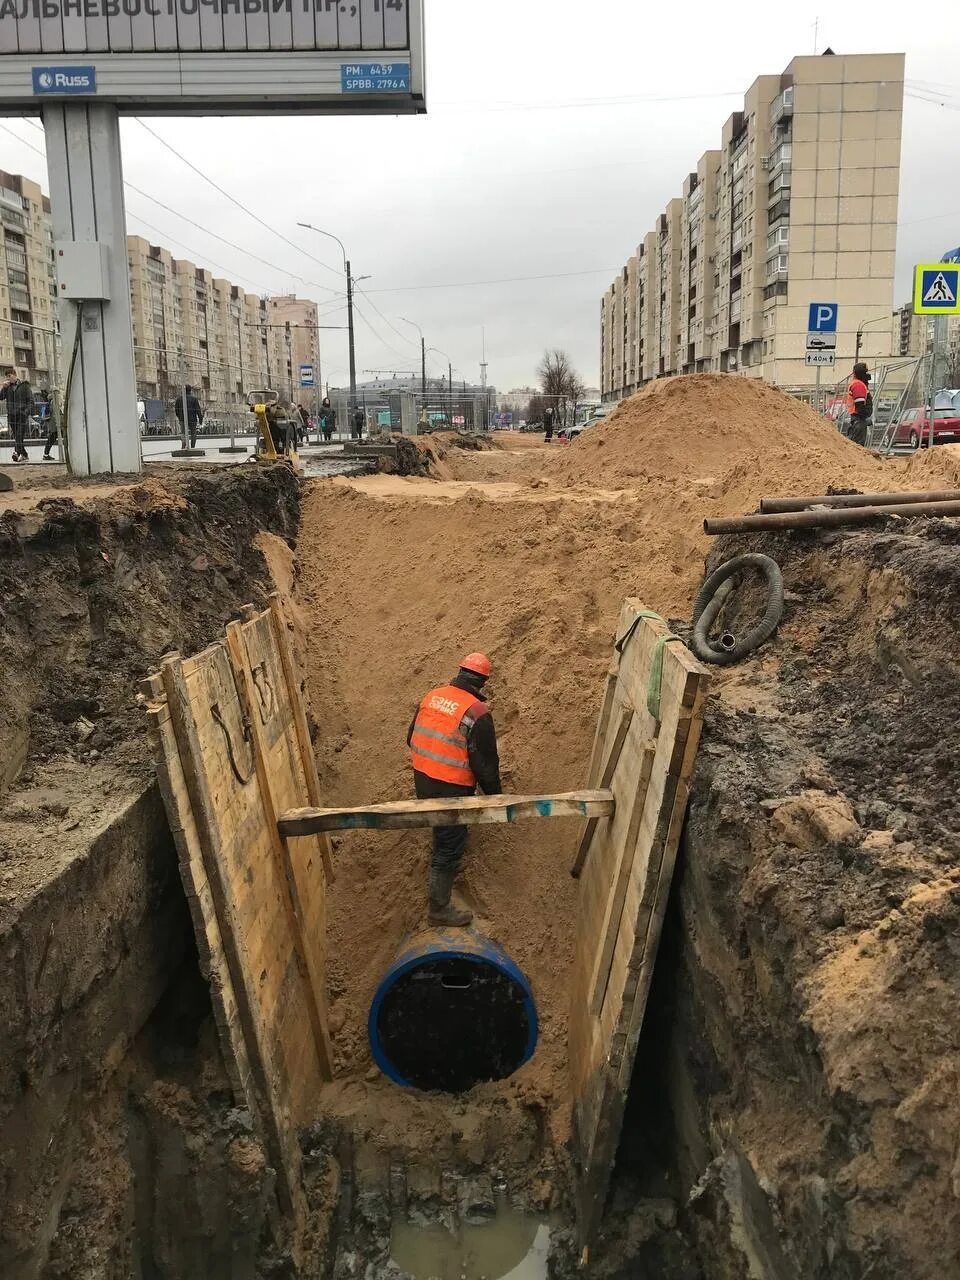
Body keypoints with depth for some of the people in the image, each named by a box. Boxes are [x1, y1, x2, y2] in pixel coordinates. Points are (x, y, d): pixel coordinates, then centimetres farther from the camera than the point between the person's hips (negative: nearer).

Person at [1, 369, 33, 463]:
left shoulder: (24, 386, 2)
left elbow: (30, 400, -2)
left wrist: (26, 412, -13)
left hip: (22, 414, -5)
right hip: (11, 415, 5)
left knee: (20, 436, -17)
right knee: (16, 437, 6)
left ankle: (17, 452, -28)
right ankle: (24, 455, 12)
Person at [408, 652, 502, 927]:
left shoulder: (432, 696, 0)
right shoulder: (477, 713, -20)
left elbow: (412, 738, 12)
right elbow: (485, 763, -16)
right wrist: (495, 795, -2)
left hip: (422, 781, 7)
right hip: (450, 790, -7)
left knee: (442, 832, 31)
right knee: (450, 847, 6)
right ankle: (438, 907, 15)